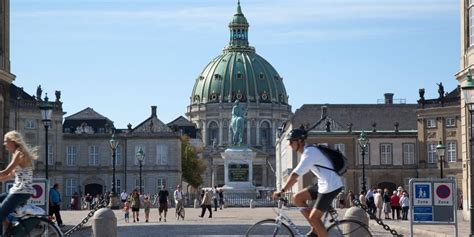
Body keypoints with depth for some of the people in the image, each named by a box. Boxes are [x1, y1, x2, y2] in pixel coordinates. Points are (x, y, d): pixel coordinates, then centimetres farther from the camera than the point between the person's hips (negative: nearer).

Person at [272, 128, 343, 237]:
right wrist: (284, 188, 18)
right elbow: (296, 174, 21)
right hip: (323, 184, 10)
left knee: (313, 217, -9)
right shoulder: (308, 151, 13)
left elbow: (295, 174, -24)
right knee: (297, 198, 7)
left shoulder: (309, 153, -18)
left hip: (331, 186, -10)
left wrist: (282, 190, -22)